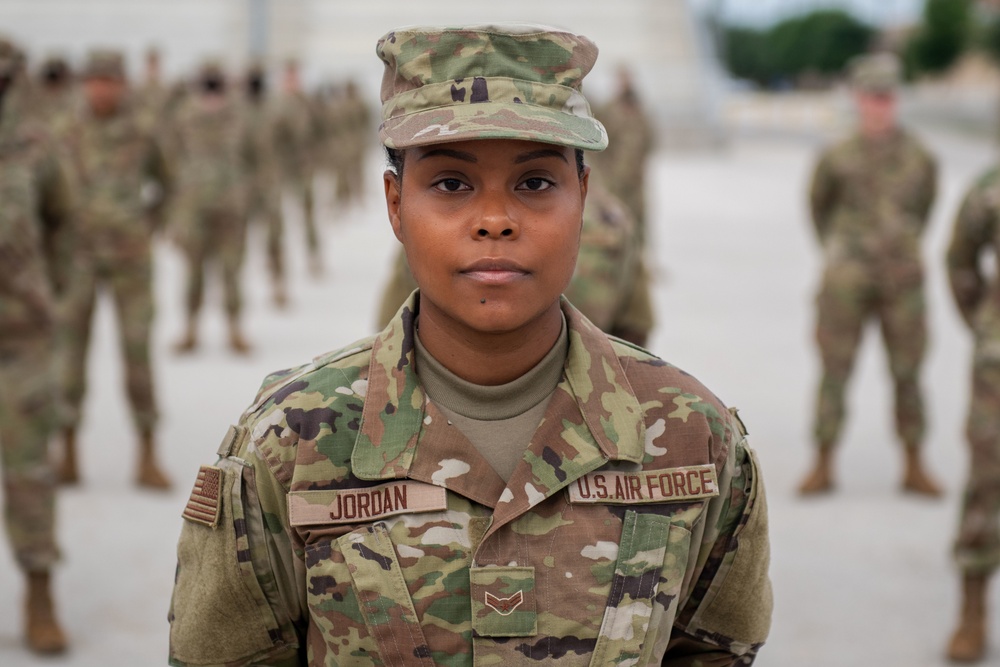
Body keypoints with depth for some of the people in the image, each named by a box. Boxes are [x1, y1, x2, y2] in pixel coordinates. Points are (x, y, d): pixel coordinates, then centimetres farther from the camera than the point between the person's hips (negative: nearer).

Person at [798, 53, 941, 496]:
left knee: (907, 375, 5)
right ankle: (822, 467, 9)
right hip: (847, 279, -1)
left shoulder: (919, 158, 2)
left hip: (903, 280, 2)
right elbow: (818, 204, 13)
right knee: (834, 372, 0)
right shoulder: (837, 158, -3)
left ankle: (914, 468, 14)